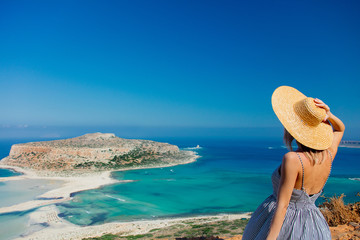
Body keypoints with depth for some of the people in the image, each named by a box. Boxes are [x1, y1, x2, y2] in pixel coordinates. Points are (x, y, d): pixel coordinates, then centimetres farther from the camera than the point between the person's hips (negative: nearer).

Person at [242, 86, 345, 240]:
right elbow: (340, 129, 13)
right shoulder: (329, 155, -9)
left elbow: (282, 205, -26)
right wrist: (329, 115, -6)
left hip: (279, 225, -6)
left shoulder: (292, 159, -28)